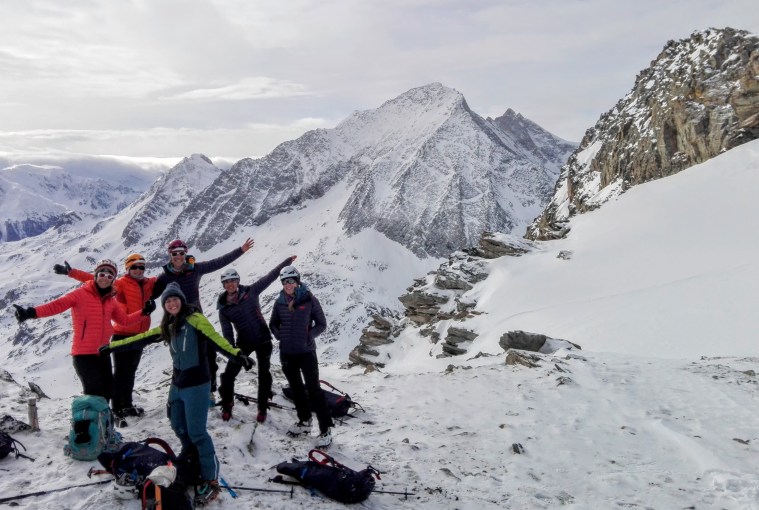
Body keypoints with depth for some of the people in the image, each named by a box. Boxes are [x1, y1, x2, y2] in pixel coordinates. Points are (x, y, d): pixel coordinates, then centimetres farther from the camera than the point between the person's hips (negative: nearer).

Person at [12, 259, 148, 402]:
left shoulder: (110, 300, 10)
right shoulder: (81, 294, -9)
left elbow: (124, 319, 19)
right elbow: (57, 305, -22)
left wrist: (143, 313, 8)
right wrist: (31, 312, -36)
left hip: (102, 353, 7)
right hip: (84, 353, -6)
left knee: (107, 391, 16)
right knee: (94, 393, -9)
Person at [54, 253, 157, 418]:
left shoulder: (150, 283, 6)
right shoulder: (121, 284, -10)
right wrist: (71, 272, -25)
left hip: (139, 335, 5)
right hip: (122, 334, -5)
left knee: (131, 371, 16)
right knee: (120, 372, -2)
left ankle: (127, 405, 27)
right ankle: (117, 408, 8)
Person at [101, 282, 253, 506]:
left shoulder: (194, 318, -13)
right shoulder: (168, 326, 9)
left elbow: (216, 339, -25)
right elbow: (143, 338, 18)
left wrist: (237, 355, -40)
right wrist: (113, 346, 23)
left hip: (196, 384, -8)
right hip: (178, 383, 8)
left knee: (196, 431, -9)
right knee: (178, 426, 19)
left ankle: (211, 480, -1)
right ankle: (190, 457, 43)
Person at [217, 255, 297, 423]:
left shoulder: (250, 291, -8)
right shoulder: (224, 307, -4)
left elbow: (270, 277, -9)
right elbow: (227, 332, -3)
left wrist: (286, 262, -11)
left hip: (263, 340, -1)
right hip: (244, 342, 1)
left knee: (264, 375, 6)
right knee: (229, 374, 2)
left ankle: (262, 408, 22)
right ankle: (227, 405, 24)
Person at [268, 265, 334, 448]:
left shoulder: (309, 300, -9)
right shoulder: (279, 302, 2)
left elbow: (322, 324, -3)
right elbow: (273, 324, 16)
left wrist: (308, 336, -16)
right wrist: (279, 335, -1)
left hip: (306, 351, -5)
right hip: (287, 352, 5)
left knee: (313, 389, -7)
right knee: (296, 388, 17)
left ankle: (326, 429, 0)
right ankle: (304, 421, 34)